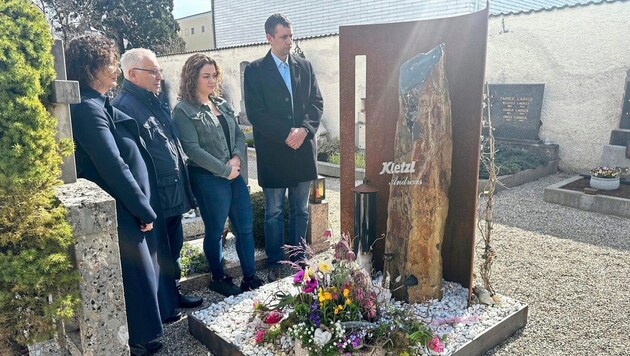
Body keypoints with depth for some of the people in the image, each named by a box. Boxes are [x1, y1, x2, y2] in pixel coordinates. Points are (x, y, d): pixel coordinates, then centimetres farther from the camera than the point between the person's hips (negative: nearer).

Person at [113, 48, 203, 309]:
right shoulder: (124, 107, -18)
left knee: (174, 248, 20)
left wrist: (182, 186, 20)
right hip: (155, 198, -9)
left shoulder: (154, 101, 13)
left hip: (173, 194, 9)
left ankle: (174, 292, 37)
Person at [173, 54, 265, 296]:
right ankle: (218, 278, 27)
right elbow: (193, 149, -16)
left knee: (245, 226, 9)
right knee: (215, 231, 8)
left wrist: (237, 158, -8)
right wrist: (224, 170, -15)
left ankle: (250, 277, 22)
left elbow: (239, 135, 11)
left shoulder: (222, 104, 11)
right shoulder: (183, 110, -9)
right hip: (208, 179, -6)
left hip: (234, 174, 7)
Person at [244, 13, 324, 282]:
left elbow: (317, 103, 7)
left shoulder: (305, 67, 10)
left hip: (303, 149, 4)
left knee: (300, 211, 12)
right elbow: (255, 112, -8)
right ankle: (275, 264, 20)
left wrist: (304, 129, -11)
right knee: (274, 212, 6)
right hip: (273, 152, -3)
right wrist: (285, 135, -15)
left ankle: (298, 259, 26)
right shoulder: (255, 70, -1)